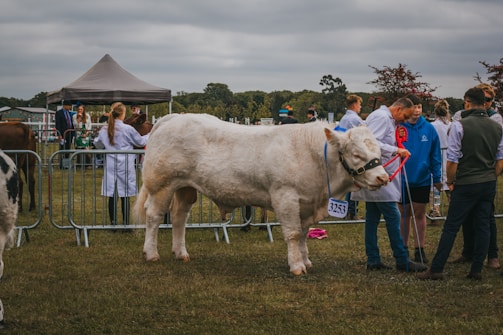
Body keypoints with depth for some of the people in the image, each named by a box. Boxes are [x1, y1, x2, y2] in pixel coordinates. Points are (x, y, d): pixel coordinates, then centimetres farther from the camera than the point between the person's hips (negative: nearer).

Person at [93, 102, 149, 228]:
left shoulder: (104, 130, 2)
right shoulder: (127, 129, -9)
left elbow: (98, 144, 18)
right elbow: (140, 142, 4)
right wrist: (150, 135, 22)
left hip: (110, 167, 3)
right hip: (125, 167, -3)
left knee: (112, 195, 6)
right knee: (125, 196, 1)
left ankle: (113, 222, 8)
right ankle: (126, 223, 4)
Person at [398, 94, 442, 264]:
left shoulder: (429, 129, -3)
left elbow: (435, 155, 3)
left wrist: (437, 178, 3)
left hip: (422, 179, 1)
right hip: (402, 179, -1)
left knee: (419, 214, 8)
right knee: (404, 214, 11)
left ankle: (419, 250, 17)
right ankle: (403, 248, 23)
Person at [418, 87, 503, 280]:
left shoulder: (459, 126, -12)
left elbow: (452, 160, -12)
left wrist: (450, 181, 2)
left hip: (466, 184, -5)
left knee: (451, 227, -1)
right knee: (482, 226, 10)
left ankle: (436, 269, 1)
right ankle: (477, 270, 11)